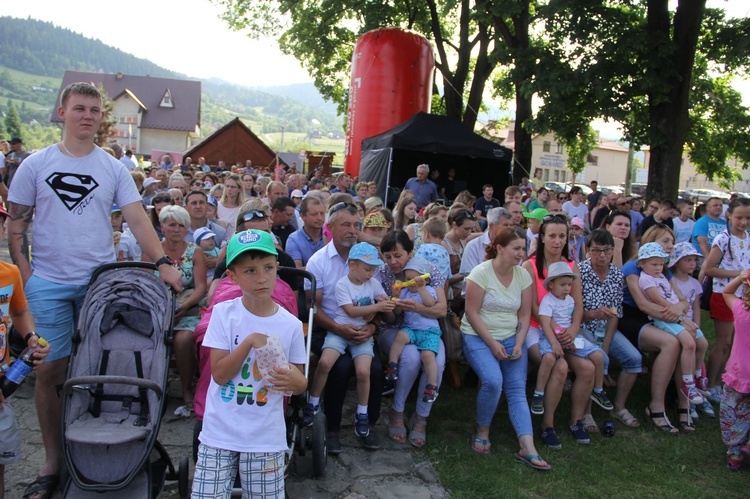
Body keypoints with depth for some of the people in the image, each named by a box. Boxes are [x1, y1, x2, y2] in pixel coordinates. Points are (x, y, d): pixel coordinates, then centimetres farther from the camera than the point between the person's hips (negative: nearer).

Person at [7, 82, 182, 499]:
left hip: (101, 282, 1)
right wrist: (25, 276, -4)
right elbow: (17, 225, 5)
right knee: (51, 370, 1)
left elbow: (138, 218, -2)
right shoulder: (36, 165, 3)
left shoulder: (114, 168, 4)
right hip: (48, 285, 0)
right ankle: (53, 460, 16)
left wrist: (164, 262, -15)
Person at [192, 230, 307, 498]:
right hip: (219, 432, 0)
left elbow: (301, 383, 3)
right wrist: (250, 342, -24)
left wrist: (294, 381, -20)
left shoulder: (291, 324, -5)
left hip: (266, 437, 1)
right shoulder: (223, 313, -8)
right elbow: (219, 374, -11)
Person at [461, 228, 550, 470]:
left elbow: (525, 314, 7)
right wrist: (492, 344, -16)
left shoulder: (523, 275, 5)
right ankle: (482, 433, -2)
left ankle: (528, 448, -14)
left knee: (518, 388, -11)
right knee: (493, 381, -25)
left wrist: (519, 344, -8)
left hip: (511, 338, 5)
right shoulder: (481, 272, -10)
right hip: (478, 336, -4)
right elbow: (472, 313, -12)